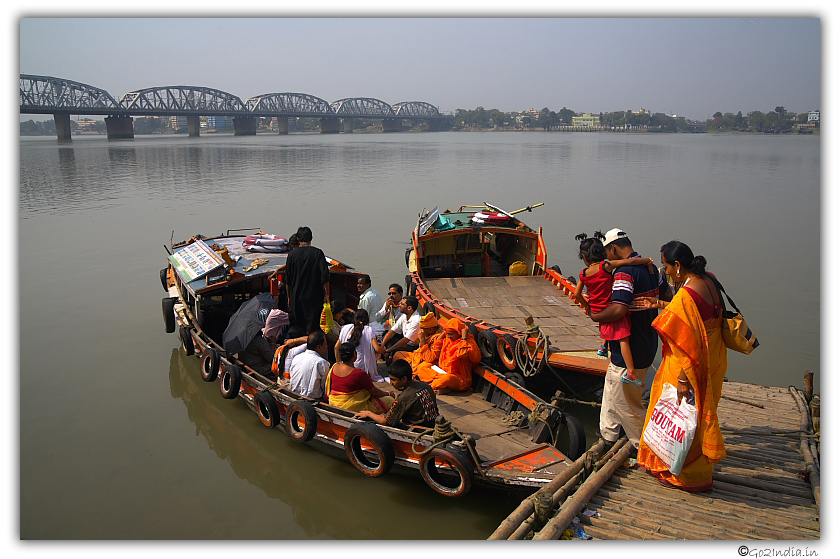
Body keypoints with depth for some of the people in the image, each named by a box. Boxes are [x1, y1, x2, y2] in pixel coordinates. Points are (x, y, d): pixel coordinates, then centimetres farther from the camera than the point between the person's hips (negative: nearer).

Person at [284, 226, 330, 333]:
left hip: (296, 297, 2)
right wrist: (327, 294, -2)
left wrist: (289, 297, 16)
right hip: (315, 297, -1)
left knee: (297, 327, 11)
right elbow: (325, 275, -11)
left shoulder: (292, 254, 0)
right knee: (312, 327, 4)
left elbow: (288, 280, 6)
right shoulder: (318, 253, -6)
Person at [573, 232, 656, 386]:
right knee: (623, 339, -3)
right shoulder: (606, 266, -16)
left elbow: (577, 294, 7)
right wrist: (648, 260, -8)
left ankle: (604, 345, 46)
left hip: (597, 311, 5)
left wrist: (586, 306, 24)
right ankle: (631, 372, -6)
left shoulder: (583, 274, -2)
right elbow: (631, 261, -22)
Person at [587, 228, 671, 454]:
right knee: (612, 392, 23)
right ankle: (608, 436, 37)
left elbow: (618, 309, -33)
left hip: (628, 352, -10)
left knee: (626, 403, 5)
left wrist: (594, 316, -17)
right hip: (646, 345, 10)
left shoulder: (624, 272, -22)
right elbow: (667, 296, 20)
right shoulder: (649, 267, 7)